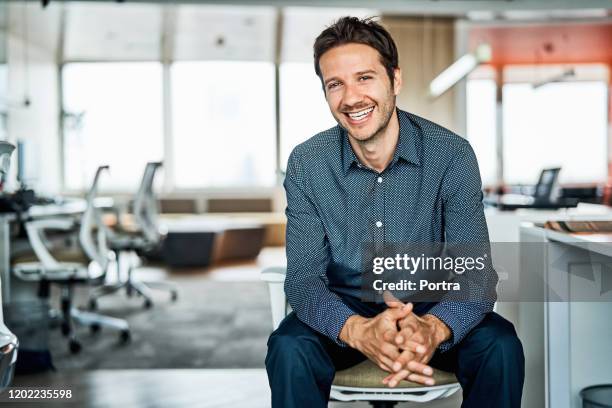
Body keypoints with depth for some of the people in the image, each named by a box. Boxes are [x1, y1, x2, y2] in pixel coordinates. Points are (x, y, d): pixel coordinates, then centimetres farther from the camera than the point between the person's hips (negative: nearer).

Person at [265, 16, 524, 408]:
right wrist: (357, 331, -38)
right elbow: (303, 275, -15)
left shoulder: (452, 154, -14)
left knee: (501, 346, -26)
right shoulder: (306, 164, -11)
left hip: (431, 306, 1)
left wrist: (434, 327, -42)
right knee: (289, 348, -29)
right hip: (343, 308, 0)